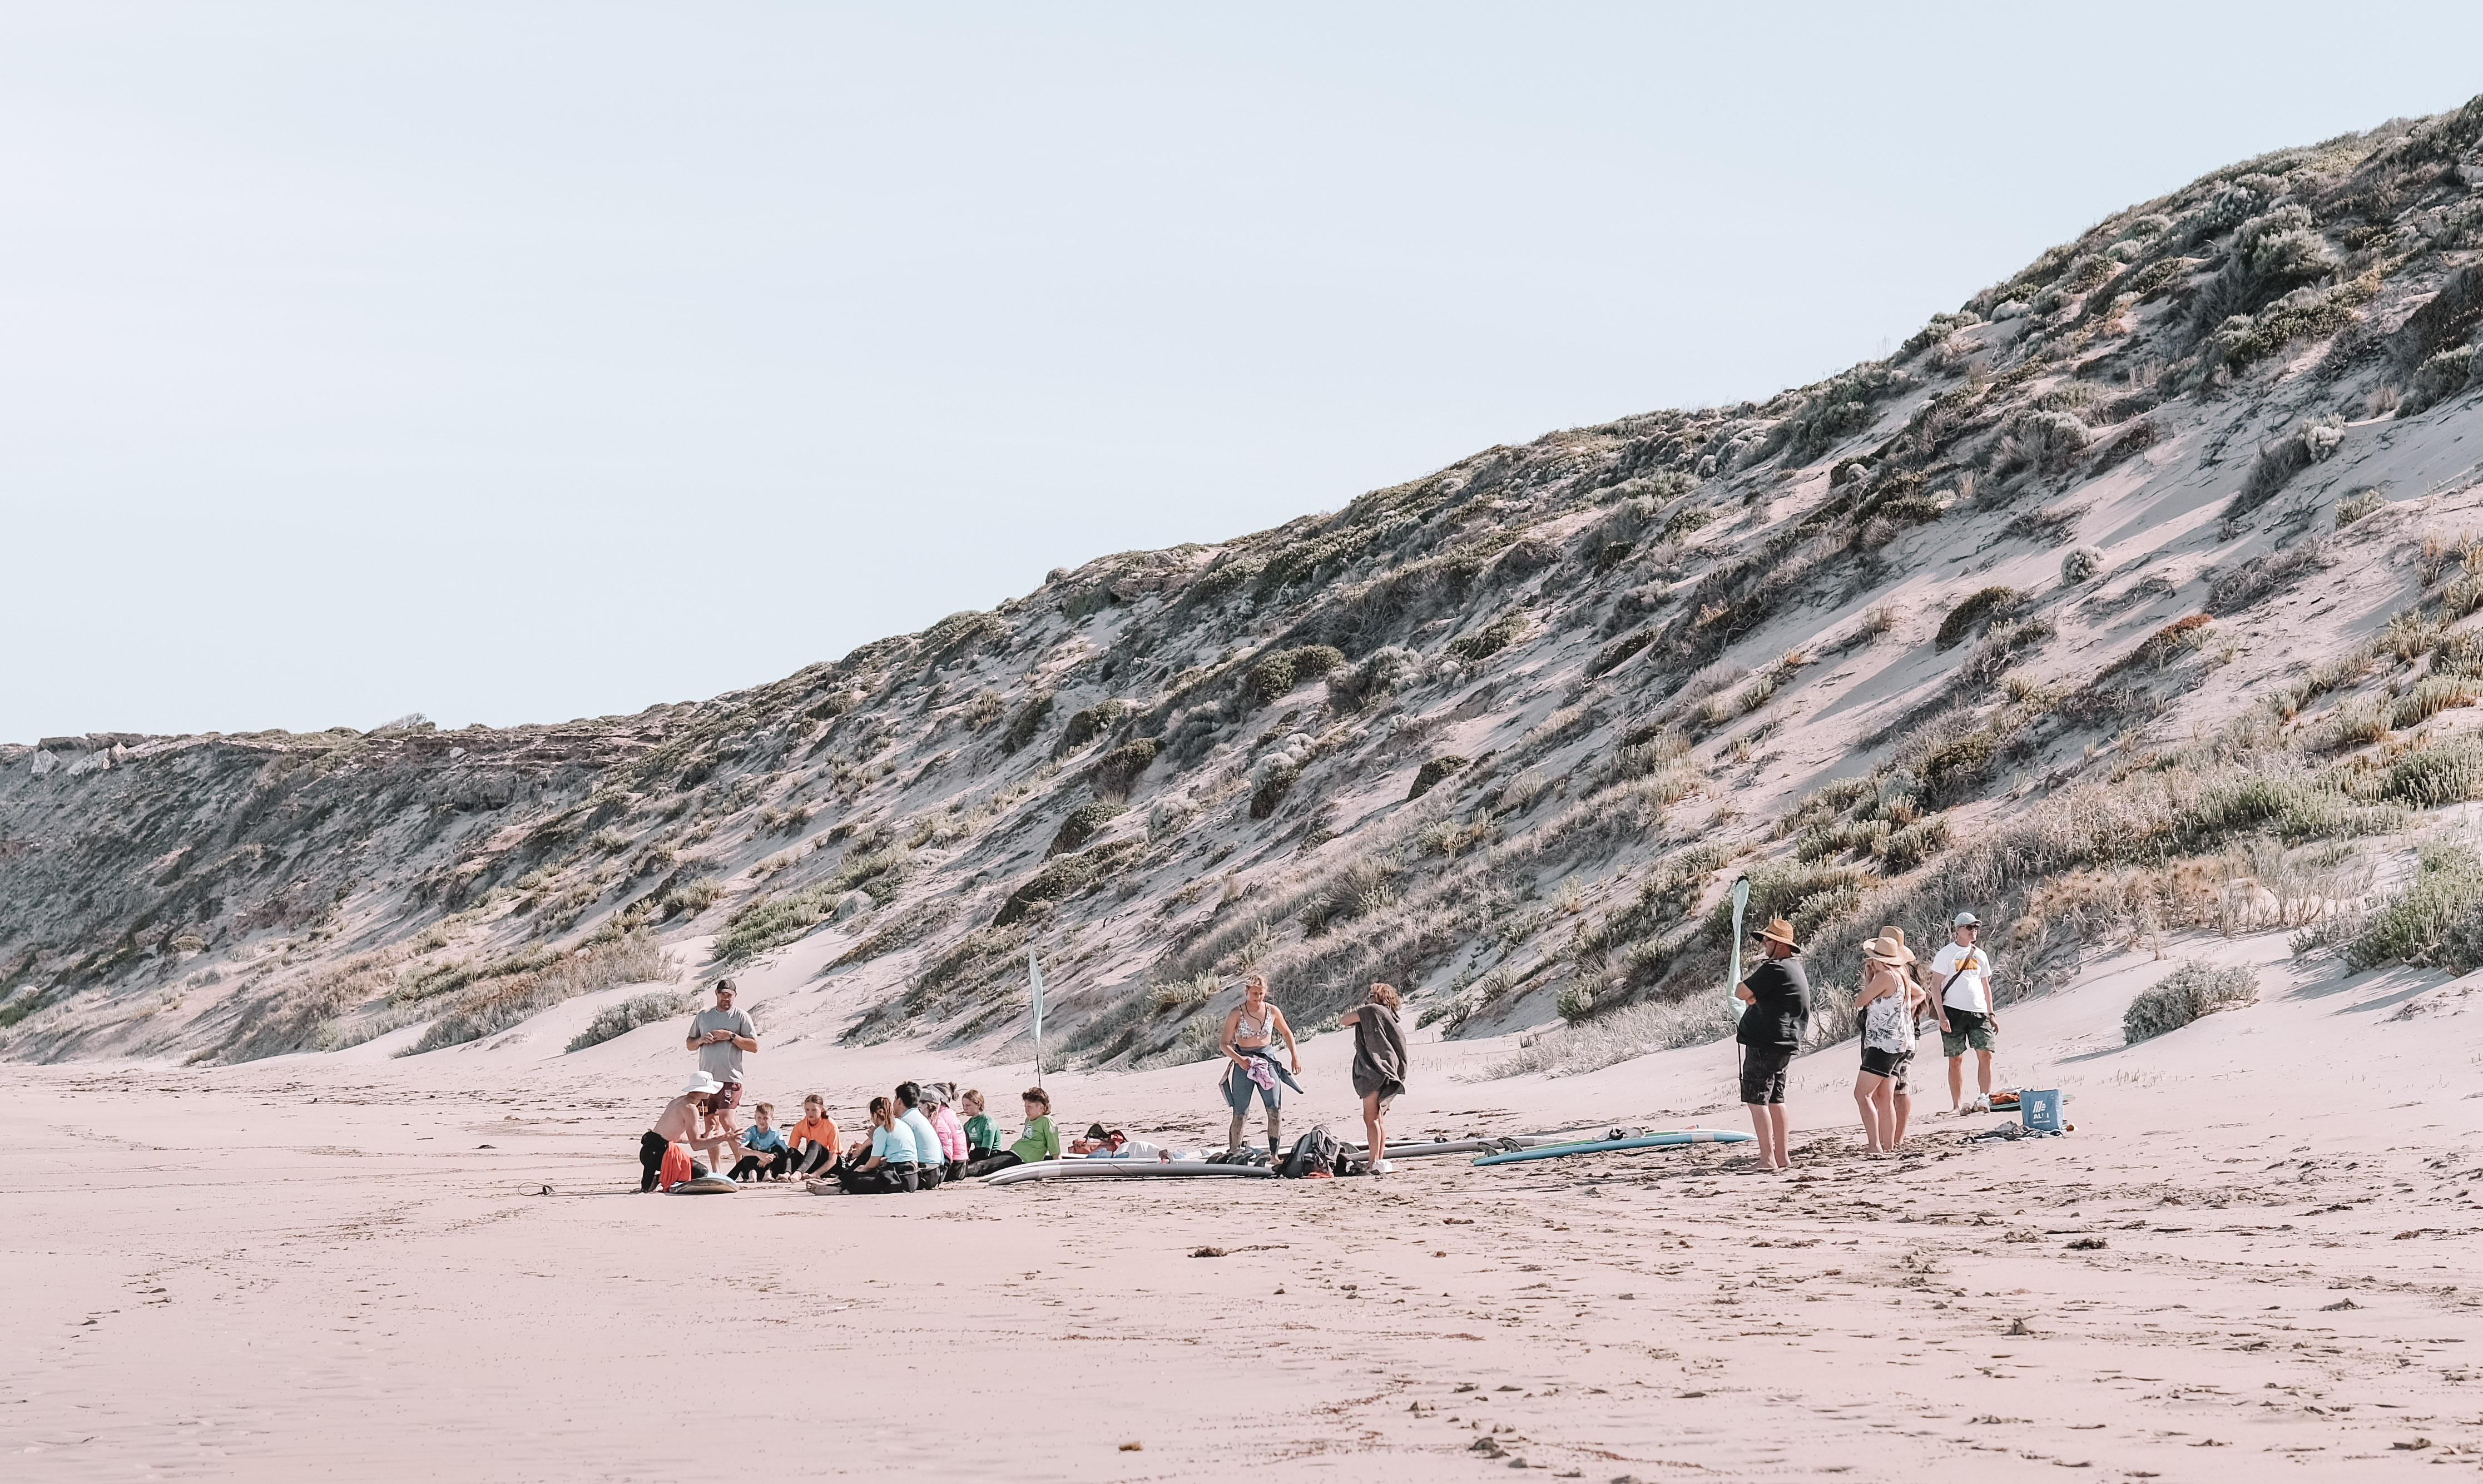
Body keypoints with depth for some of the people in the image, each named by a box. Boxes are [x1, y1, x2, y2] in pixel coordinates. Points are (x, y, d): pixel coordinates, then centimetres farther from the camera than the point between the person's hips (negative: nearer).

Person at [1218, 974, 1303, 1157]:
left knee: (1276, 1109, -9)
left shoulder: (1272, 1011, 3)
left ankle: (1273, 1154, -2)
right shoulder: (1237, 1014, -7)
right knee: (1240, 1114, -4)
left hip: (1268, 1061, 2)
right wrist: (1239, 1059, -22)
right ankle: (1232, 1154, 5)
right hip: (1244, 1064, -2)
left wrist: (1295, 1055, 11)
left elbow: (1287, 1033, 21)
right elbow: (1225, 1044, -6)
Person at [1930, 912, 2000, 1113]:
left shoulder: (1980, 955, 16)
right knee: (1956, 1059, -1)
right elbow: (1936, 987, -4)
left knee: (1985, 1054, -10)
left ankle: (1985, 1099, -10)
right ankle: (1957, 1106, 2)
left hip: (1979, 1012, 4)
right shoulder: (1946, 954, 0)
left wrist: (1991, 1014, 15)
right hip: (1953, 1012, -4)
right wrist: (1942, 1016, -13)